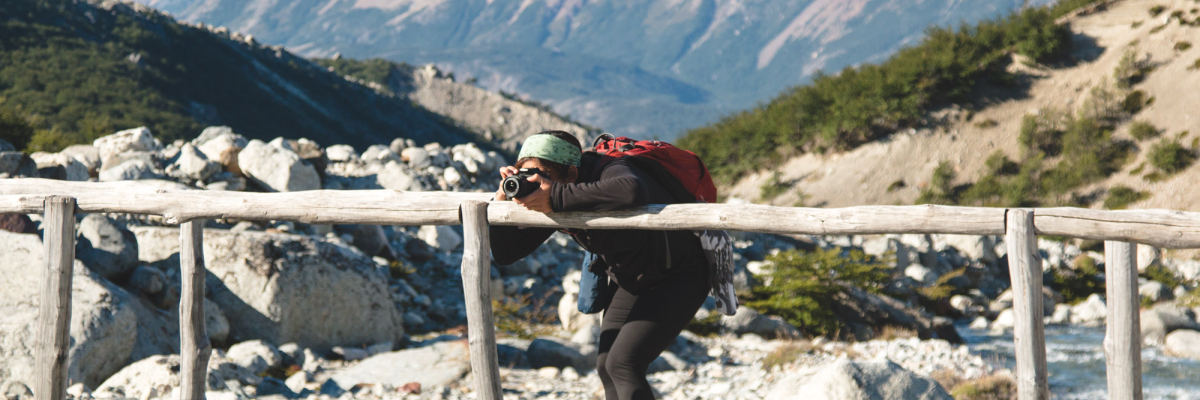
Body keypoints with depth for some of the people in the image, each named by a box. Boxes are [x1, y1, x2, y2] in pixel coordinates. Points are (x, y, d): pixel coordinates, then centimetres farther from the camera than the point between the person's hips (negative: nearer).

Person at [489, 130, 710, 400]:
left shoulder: (610, 172, -31)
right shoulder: (550, 197, -8)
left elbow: (631, 192, -58)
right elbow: (505, 253, -3)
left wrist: (557, 198, -51)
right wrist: (503, 199, -21)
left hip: (679, 277, -9)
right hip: (633, 283, 9)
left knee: (623, 364, -20)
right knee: (606, 367, 6)